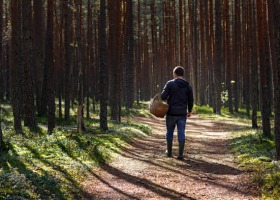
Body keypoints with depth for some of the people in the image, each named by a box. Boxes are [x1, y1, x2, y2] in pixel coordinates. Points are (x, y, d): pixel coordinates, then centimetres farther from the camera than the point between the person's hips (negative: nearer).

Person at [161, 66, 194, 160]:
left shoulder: (170, 83, -9)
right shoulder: (188, 86, 2)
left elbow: (163, 96, -15)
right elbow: (190, 100, 6)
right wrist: (189, 111, 21)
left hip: (171, 113, -2)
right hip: (182, 113, 2)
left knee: (169, 132, 14)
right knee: (181, 133, 3)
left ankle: (169, 152, 25)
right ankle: (180, 154, -1)